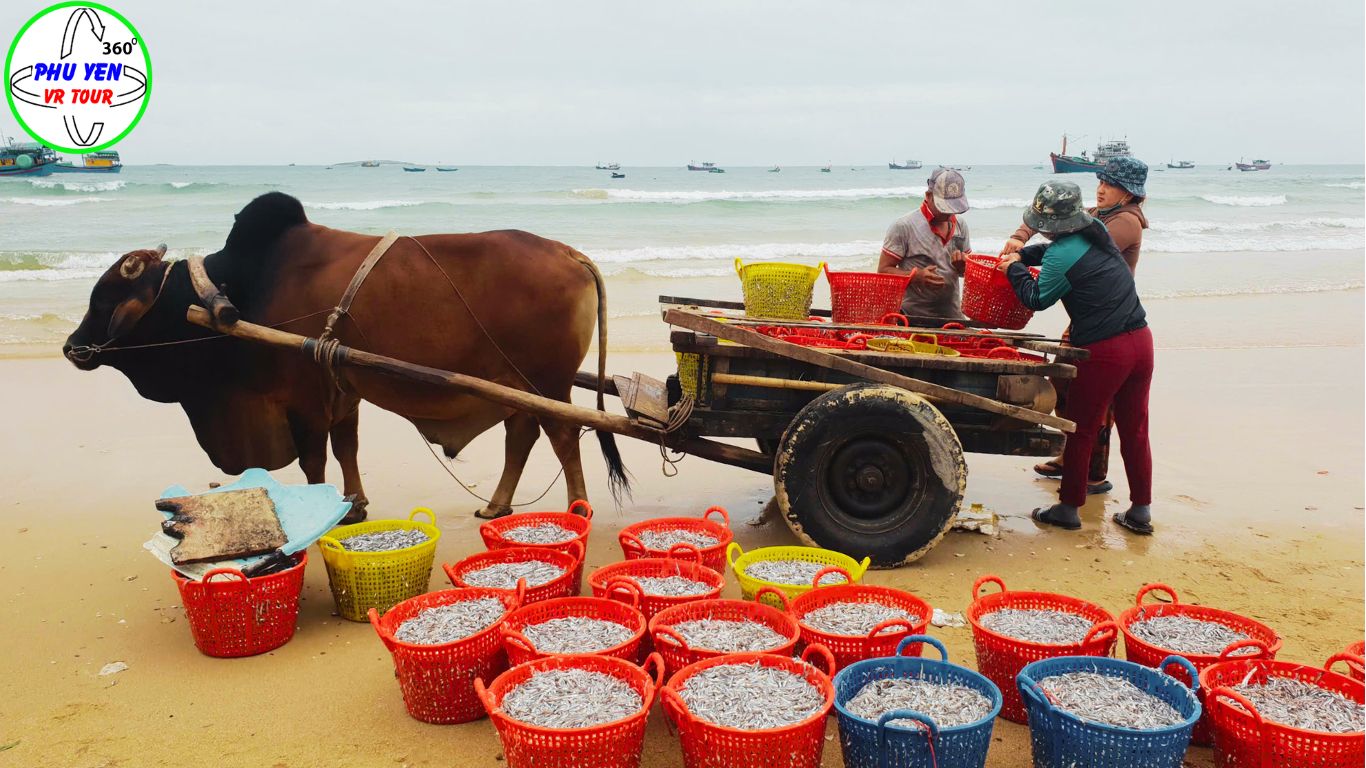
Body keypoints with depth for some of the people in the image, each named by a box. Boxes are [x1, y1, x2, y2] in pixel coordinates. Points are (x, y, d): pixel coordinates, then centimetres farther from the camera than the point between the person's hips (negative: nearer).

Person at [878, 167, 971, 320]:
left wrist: (962, 265, -5)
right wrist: (916, 276, -25)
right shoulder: (903, 226, -10)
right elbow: (883, 270, -9)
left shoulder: (960, 227, 9)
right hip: (913, 318, -5)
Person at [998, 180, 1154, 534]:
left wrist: (1014, 270, 12)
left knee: (1081, 431, 7)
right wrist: (1021, 255, 23)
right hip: (1141, 341, 8)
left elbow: (1037, 299, 0)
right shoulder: (1095, 231, 9)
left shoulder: (1062, 255, -15)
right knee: (1135, 431, 14)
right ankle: (1141, 511, 22)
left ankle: (1068, 508, 18)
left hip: (1103, 352, -8)